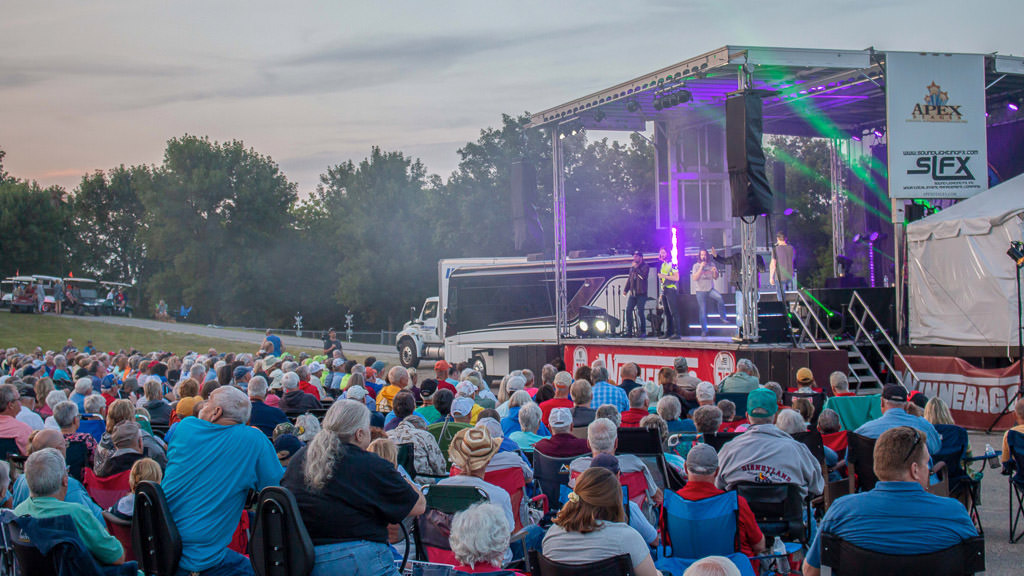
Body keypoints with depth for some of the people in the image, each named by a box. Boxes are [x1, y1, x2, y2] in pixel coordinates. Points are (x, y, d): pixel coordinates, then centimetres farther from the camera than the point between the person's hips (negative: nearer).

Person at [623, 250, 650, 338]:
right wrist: (625, 289, 11)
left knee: (640, 311, -8)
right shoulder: (632, 267, 18)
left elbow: (643, 275, -17)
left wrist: (636, 268, -11)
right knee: (628, 310, -2)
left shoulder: (645, 266, 0)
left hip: (641, 293, -6)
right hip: (632, 293, 6)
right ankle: (629, 331, 4)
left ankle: (643, 332, 2)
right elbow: (629, 279, 21)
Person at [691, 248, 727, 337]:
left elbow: (715, 278, 11)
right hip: (700, 290, -2)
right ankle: (704, 331, 6)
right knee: (702, 311, -2)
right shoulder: (696, 266, 1)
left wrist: (715, 271, -10)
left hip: (710, 289, 2)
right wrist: (701, 268, -16)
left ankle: (723, 318, -18)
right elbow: (695, 278, -12)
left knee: (720, 298, -28)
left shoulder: (711, 264, 9)